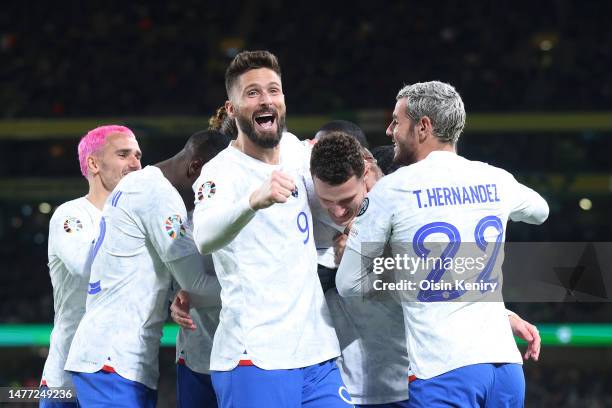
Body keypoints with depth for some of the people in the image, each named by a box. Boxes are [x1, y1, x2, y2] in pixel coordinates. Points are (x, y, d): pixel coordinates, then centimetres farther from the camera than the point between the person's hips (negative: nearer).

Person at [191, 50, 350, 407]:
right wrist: (255, 199, -48)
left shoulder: (297, 150, 11)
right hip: (256, 361, -6)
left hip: (319, 354, 6)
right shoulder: (222, 171, -8)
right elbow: (205, 237, -30)